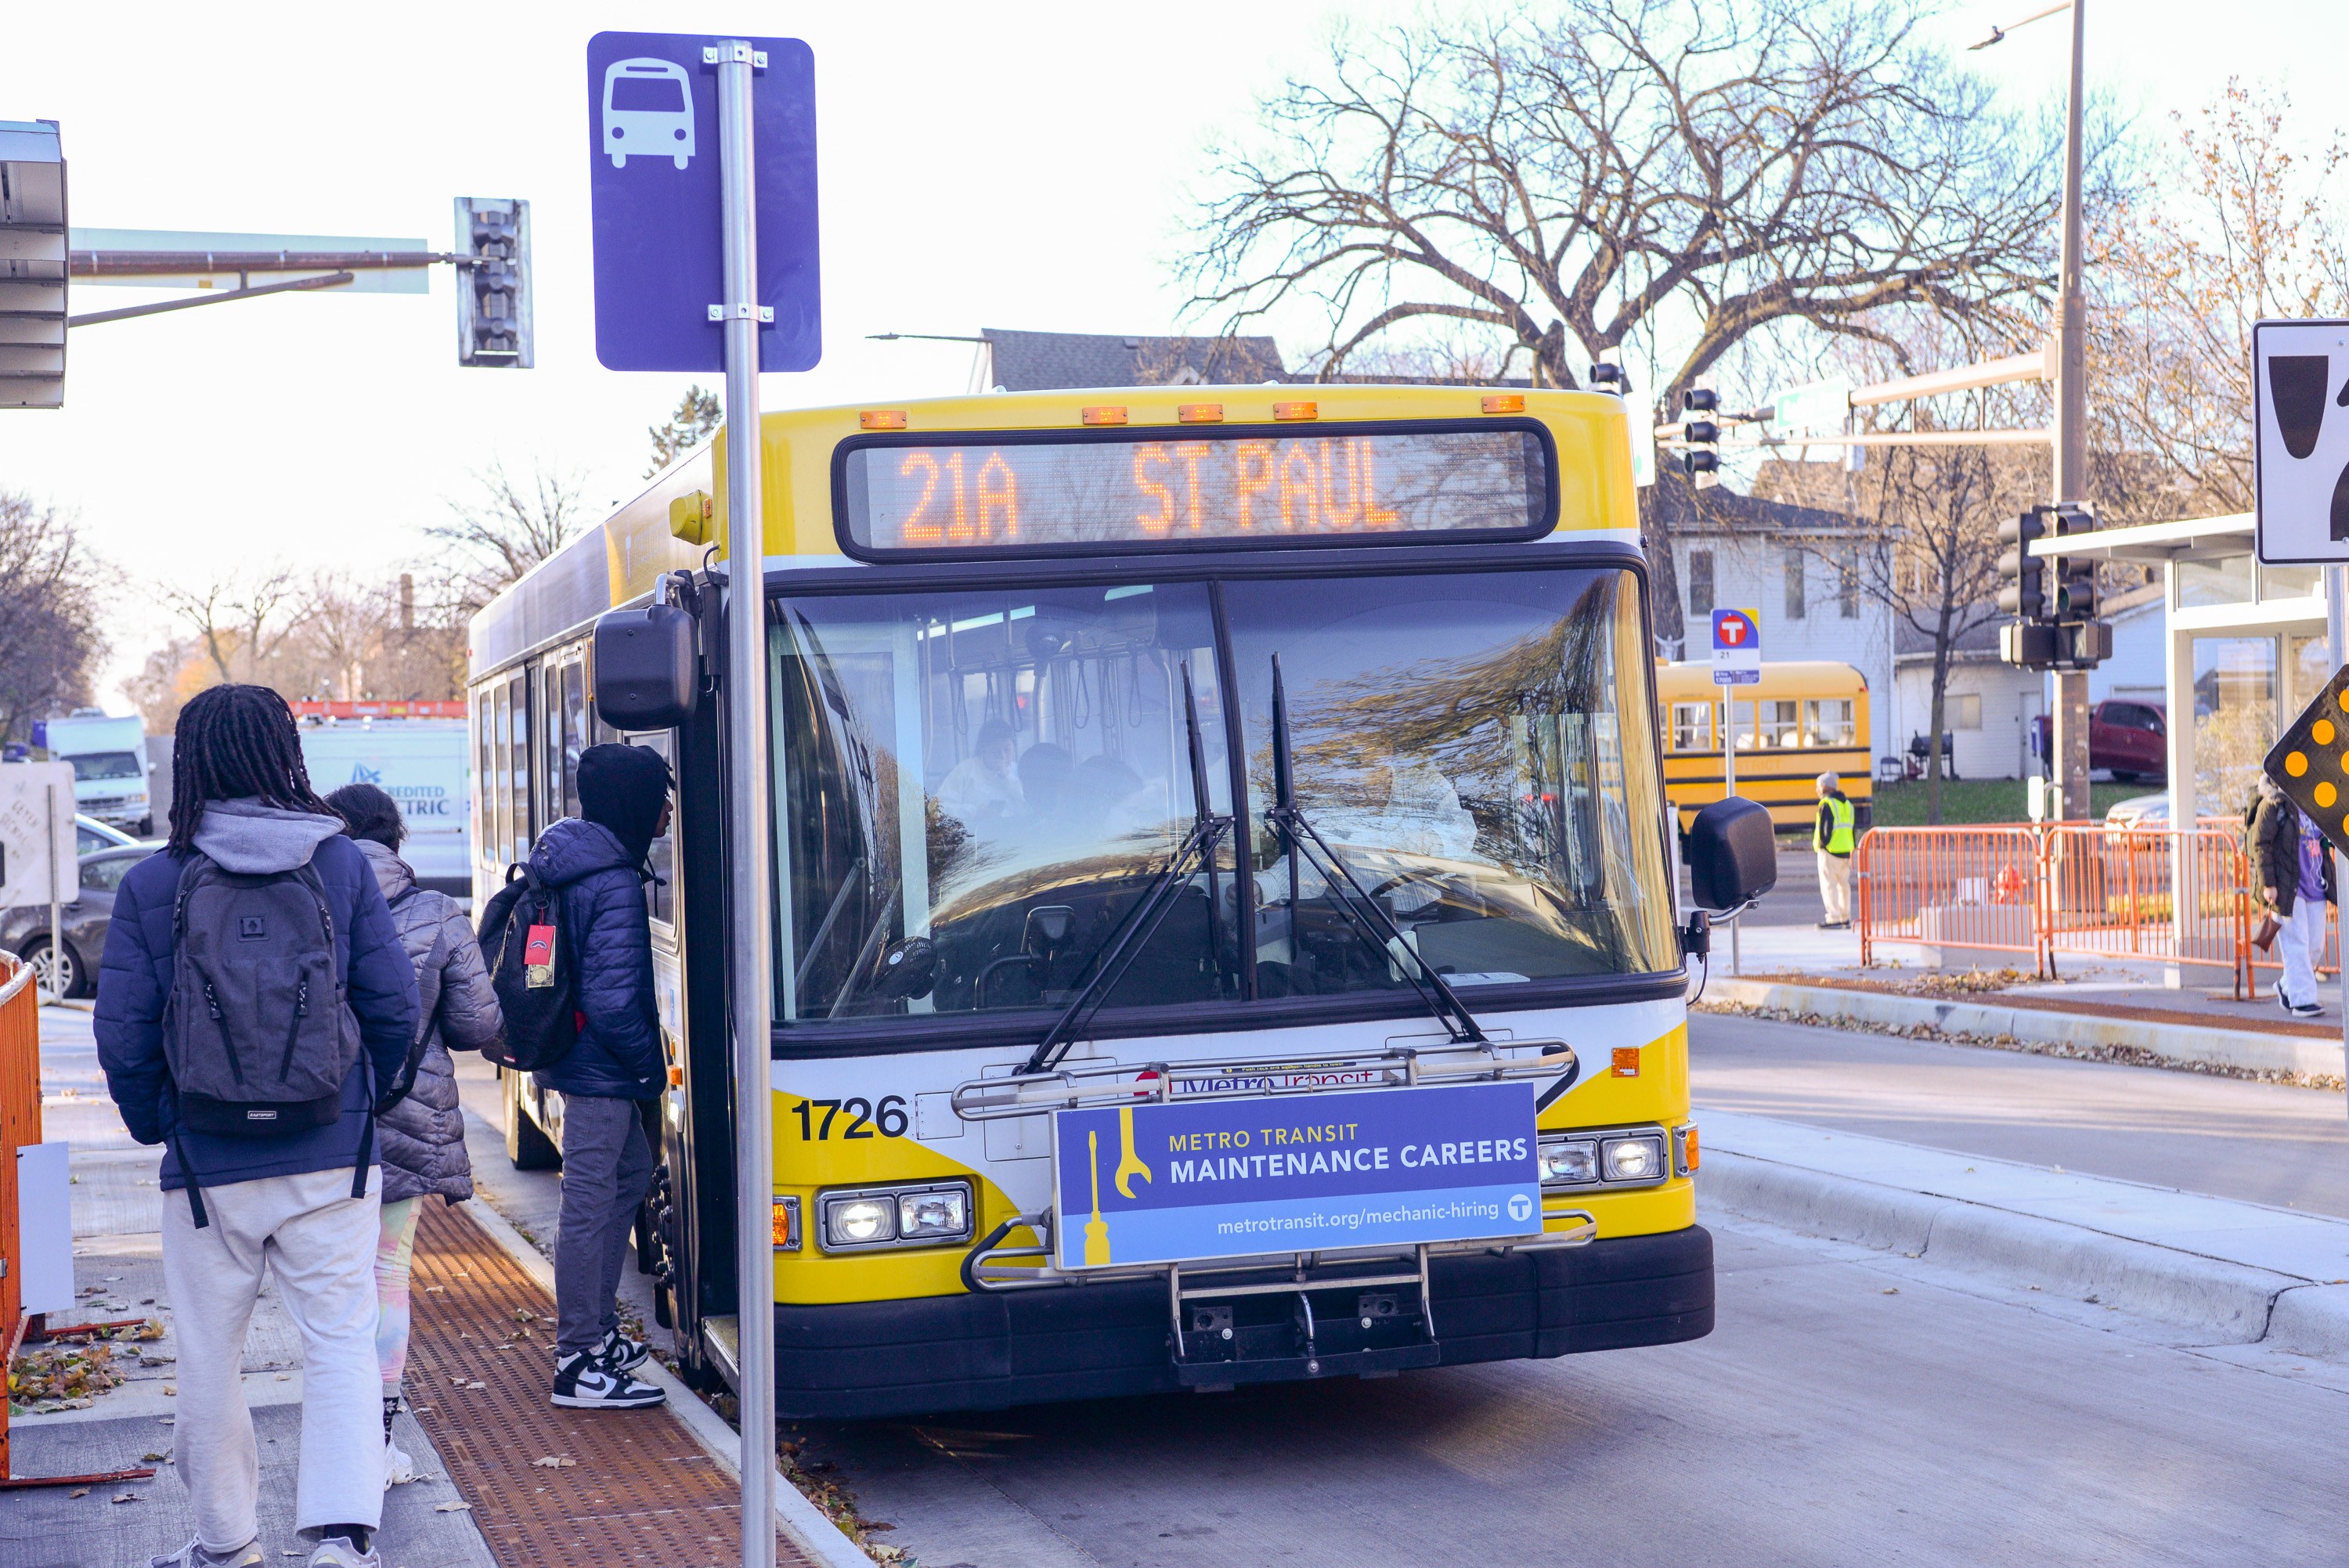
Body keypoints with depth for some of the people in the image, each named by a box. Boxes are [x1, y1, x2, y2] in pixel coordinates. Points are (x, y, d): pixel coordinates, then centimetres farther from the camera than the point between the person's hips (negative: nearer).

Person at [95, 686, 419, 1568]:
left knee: (209, 1360, 13)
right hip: (332, 1159, 0)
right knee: (341, 1344, 5)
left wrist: (159, 1128, 11)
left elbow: (123, 1033, -5)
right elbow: (395, 1007, -1)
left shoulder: (151, 885, -5)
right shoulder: (341, 865, -2)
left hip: (208, 1164, 0)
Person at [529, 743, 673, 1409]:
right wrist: (653, 1066, -10)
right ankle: (579, 1363, 2)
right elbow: (612, 1001, -25)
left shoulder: (571, 864, 9)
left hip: (577, 1055, 10)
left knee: (631, 1173, 23)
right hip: (601, 1070, -10)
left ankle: (598, 1326, 31)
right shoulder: (614, 885, -21)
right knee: (589, 1205, -4)